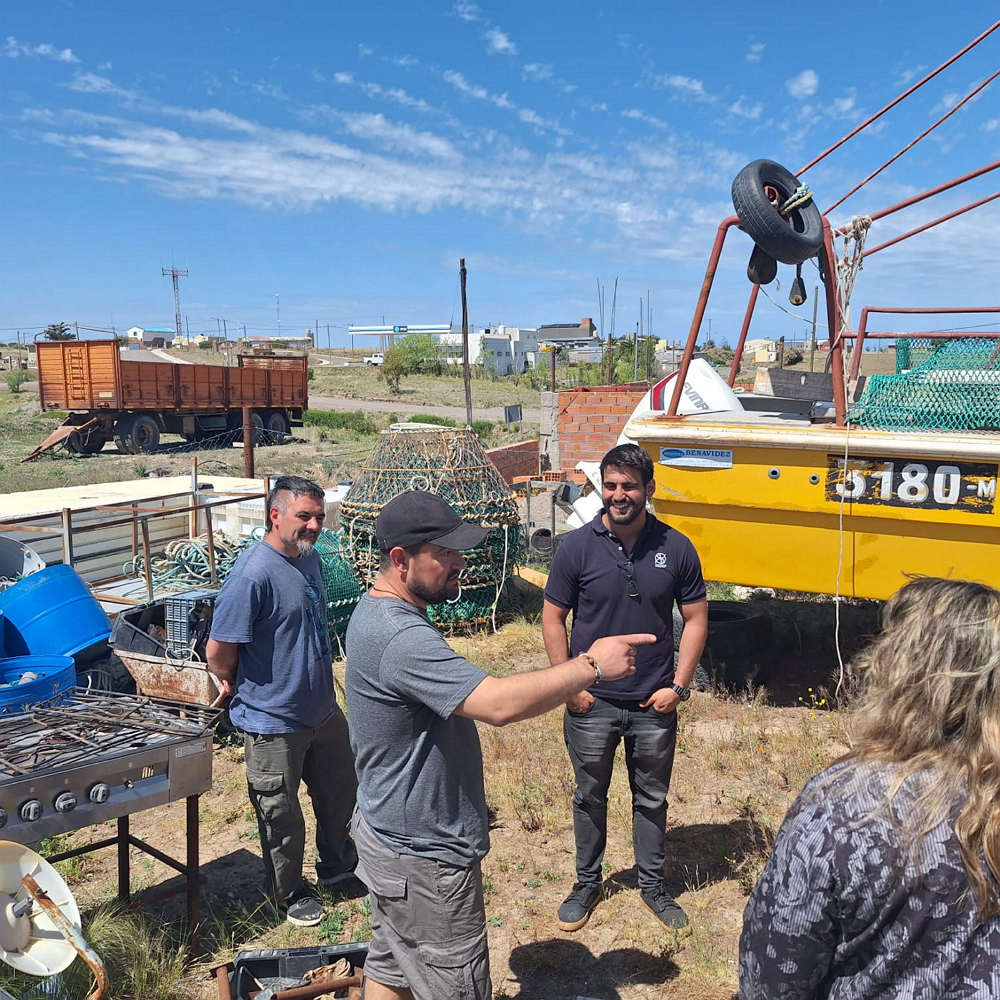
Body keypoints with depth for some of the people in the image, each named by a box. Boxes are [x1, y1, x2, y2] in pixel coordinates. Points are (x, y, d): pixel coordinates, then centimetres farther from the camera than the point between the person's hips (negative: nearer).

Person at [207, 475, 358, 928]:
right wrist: (237, 685, -4)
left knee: (341, 788, 24)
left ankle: (337, 863, 48)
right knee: (281, 814, 12)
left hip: (322, 710, 8)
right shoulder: (252, 575, -27)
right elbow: (218, 651, -22)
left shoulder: (310, 558, 1)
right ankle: (290, 893, 34)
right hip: (274, 721, -8)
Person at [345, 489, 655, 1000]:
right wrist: (591, 666, -29)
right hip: (423, 857, -10)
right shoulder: (401, 639, -31)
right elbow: (498, 704, -38)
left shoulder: (378, 612, 5)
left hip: (389, 838, 10)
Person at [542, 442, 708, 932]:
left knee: (652, 799, 17)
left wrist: (679, 685, -5)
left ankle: (652, 884, 37)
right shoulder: (577, 547, -10)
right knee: (589, 797, 16)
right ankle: (587, 883, 36)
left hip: (654, 705, 1)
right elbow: (553, 619, -4)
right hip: (591, 703, -1)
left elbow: (695, 618, 1)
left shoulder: (676, 548, -6)